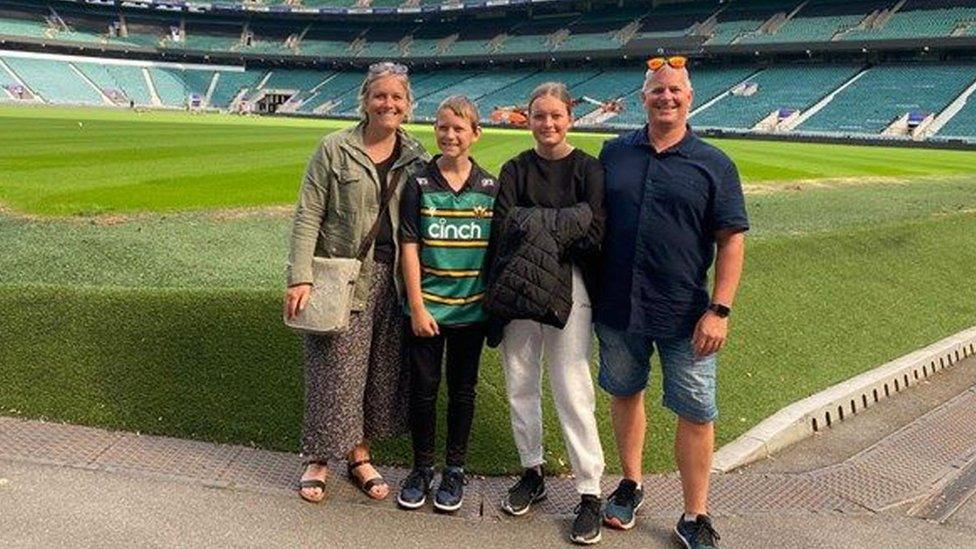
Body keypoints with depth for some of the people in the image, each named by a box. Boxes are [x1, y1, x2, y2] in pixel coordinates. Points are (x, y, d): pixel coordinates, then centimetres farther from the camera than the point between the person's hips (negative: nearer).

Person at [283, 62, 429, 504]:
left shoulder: (415, 156, 7)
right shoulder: (335, 149, -3)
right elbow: (307, 215, -5)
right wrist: (300, 277, -13)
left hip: (392, 278, 4)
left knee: (382, 370, 10)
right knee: (334, 368, 1)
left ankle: (360, 456, 27)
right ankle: (318, 459, 20)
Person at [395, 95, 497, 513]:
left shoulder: (490, 188, 0)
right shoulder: (419, 185, -3)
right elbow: (409, 247, -5)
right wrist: (417, 307, -9)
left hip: (471, 308, 1)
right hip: (426, 307, -1)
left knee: (462, 391, 11)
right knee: (423, 389, 8)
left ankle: (454, 470, 27)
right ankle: (421, 468, 27)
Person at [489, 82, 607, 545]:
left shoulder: (588, 169, 2)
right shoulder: (515, 170, 9)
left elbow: (592, 233, -10)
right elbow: (503, 229, -6)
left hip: (569, 288, -3)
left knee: (572, 391, -4)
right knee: (520, 385, 10)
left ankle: (590, 493, 7)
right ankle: (532, 473, 29)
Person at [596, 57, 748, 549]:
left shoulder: (714, 165, -2)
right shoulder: (615, 153, 6)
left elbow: (732, 240, -4)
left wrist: (719, 310, -12)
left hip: (685, 315, -2)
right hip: (618, 307, 3)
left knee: (696, 414, 3)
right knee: (624, 394, 17)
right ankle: (630, 485, 39)